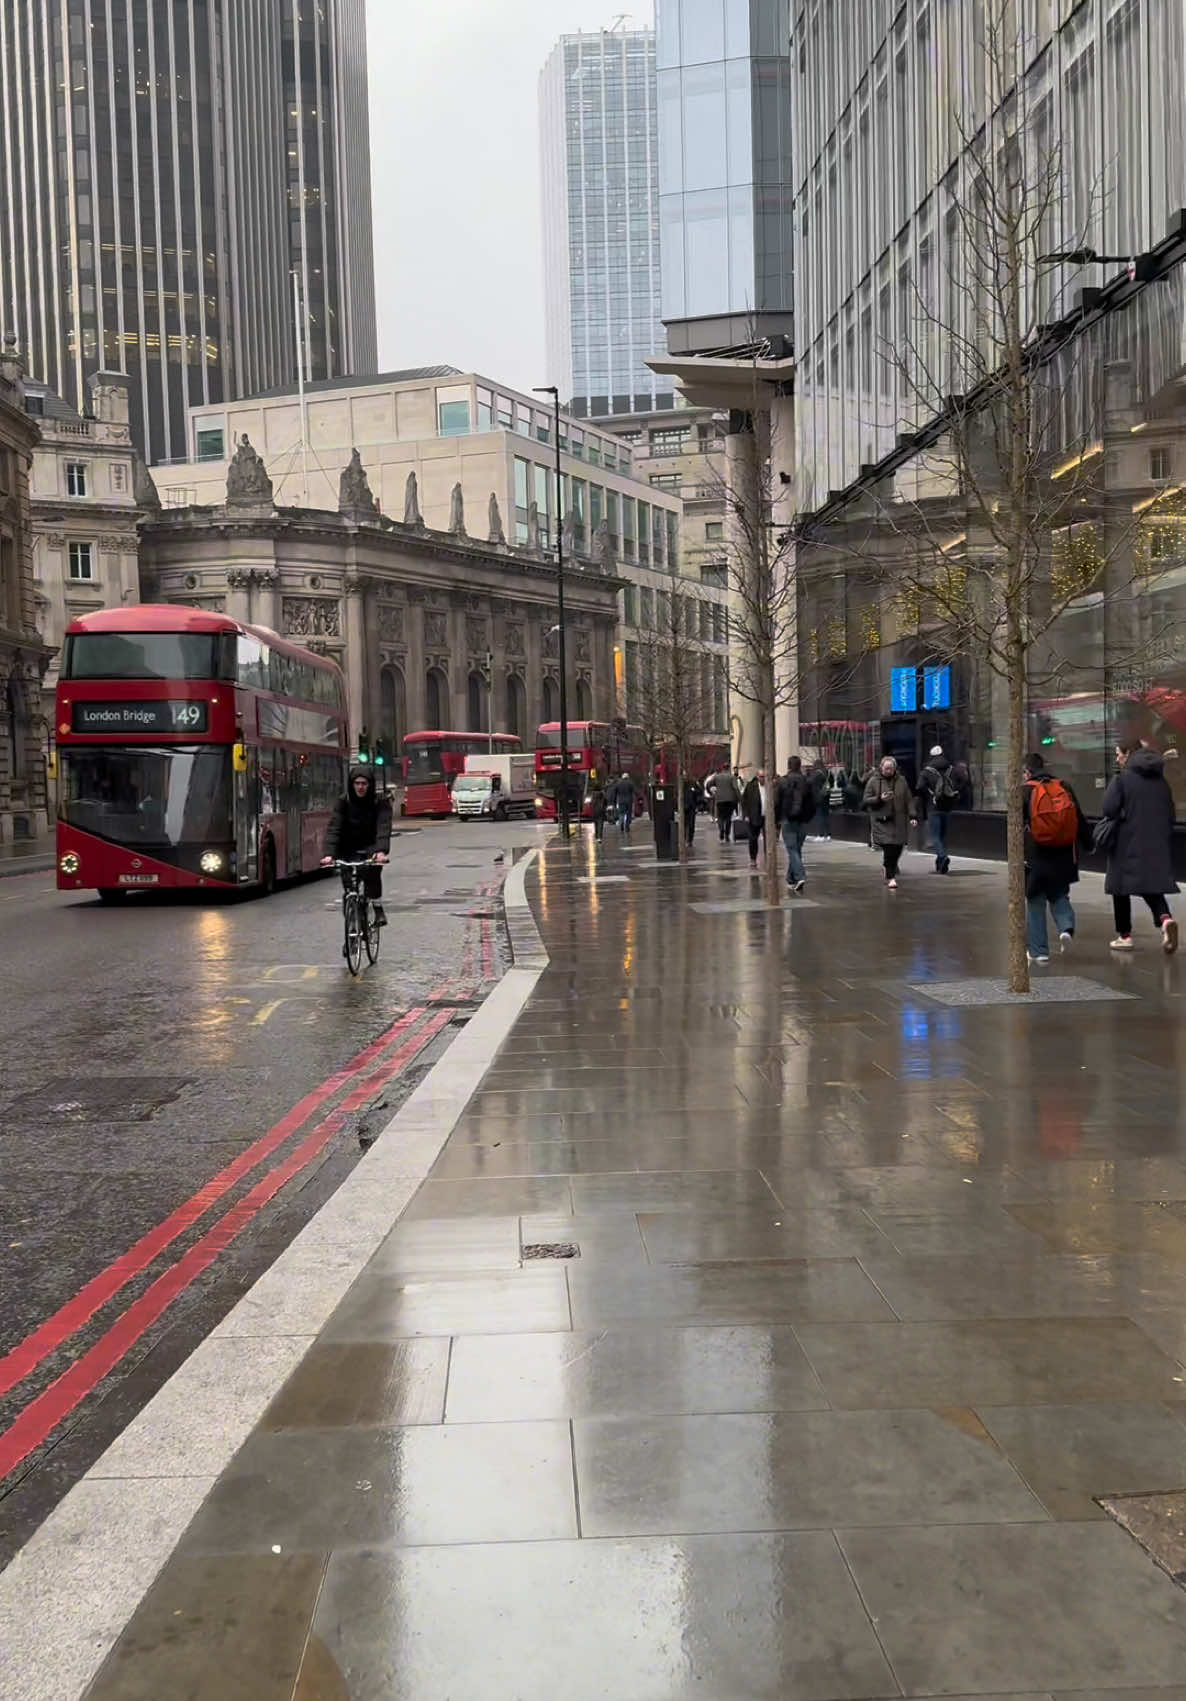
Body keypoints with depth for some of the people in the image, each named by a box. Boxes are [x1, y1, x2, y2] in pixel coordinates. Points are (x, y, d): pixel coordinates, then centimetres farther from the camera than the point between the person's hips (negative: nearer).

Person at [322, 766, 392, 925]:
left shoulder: (380, 803, -7)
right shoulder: (343, 803, -5)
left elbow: (383, 828, -21)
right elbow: (333, 828, -15)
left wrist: (381, 851, -40)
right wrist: (329, 854, -31)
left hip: (371, 849, -1)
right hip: (350, 851, 2)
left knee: (371, 870, -31)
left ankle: (378, 909, -19)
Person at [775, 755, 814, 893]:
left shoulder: (782, 782, -6)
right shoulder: (807, 782, 5)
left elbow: (776, 804, -5)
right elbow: (813, 803, 6)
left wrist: (776, 821, 4)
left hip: (788, 821, -4)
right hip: (803, 821, 4)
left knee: (792, 849, -5)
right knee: (797, 849, 14)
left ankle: (800, 876, -23)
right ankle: (791, 879, 22)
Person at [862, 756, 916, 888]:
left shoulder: (901, 781, 9)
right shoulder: (873, 781, 1)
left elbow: (909, 800, 10)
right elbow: (865, 800, 0)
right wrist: (879, 799, -16)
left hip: (899, 821, 3)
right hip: (882, 821, -3)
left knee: (898, 848, 4)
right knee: (889, 848, -13)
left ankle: (889, 869, 30)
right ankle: (891, 877, -7)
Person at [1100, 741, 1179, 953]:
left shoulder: (1123, 778, -11)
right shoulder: (1161, 780, 8)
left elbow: (1108, 810, -18)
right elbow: (1170, 812, 11)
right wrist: (1164, 836, 19)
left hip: (1128, 843, -5)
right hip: (1157, 845, 5)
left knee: (1121, 888, 9)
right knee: (1153, 887, 11)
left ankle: (1124, 935, 13)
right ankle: (1165, 919, -17)